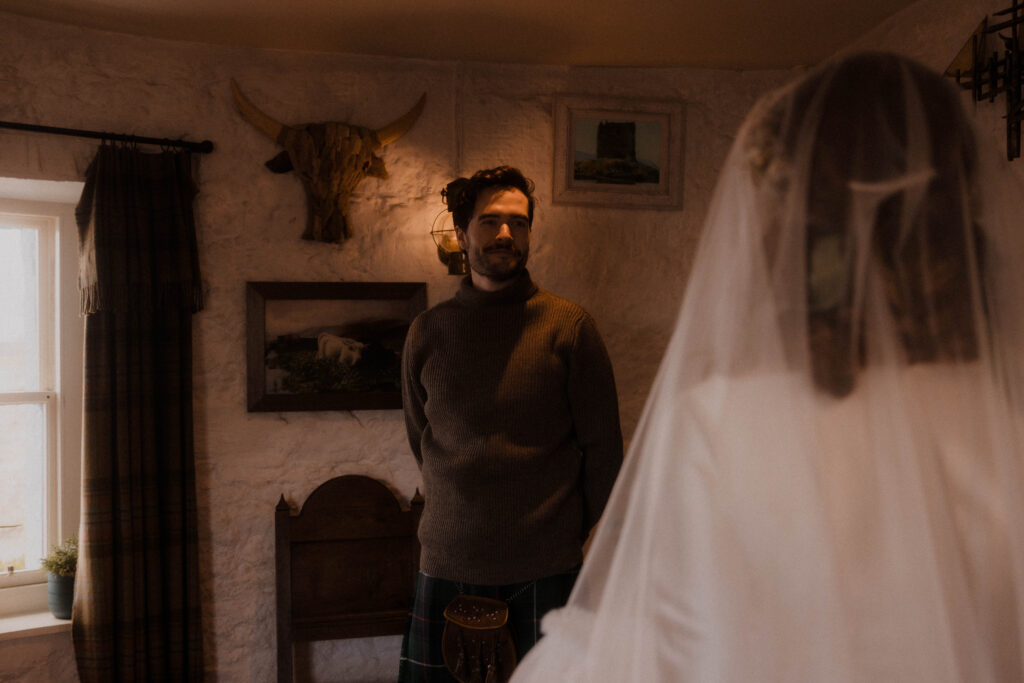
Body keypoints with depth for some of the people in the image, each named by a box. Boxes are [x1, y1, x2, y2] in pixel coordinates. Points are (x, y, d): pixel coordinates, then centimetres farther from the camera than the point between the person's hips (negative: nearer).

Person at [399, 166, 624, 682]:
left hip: (548, 567, -1)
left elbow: (603, 446, 1)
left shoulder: (568, 325, -3)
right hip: (450, 561, 2)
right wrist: (468, 514, 12)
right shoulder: (427, 332, 4)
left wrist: (583, 537, 3)